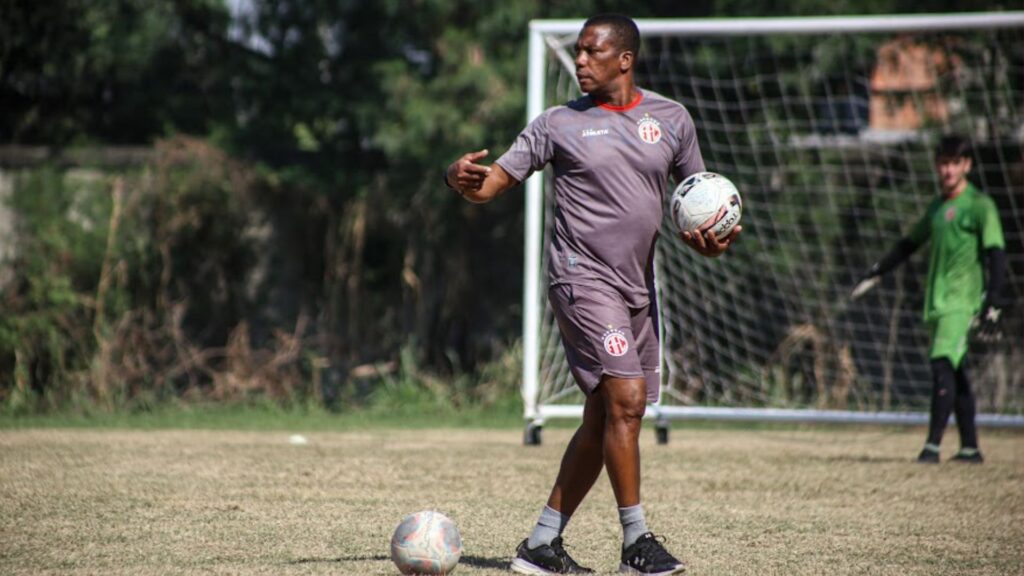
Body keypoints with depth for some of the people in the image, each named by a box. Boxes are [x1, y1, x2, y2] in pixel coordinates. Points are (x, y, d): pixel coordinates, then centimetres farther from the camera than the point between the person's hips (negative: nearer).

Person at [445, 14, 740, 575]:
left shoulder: (671, 119, 10)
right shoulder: (559, 124, 0)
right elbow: (490, 182, -1)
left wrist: (709, 236, -2)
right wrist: (461, 176, -24)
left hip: (638, 286, 5)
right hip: (583, 277, -5)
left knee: (602, 419, 7)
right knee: (626, 398, -18)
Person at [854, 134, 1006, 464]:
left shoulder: (979, 206, -6)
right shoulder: (937, 206, 16)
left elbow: (996, 255, -11)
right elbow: (910, 244, 29)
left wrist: (992, 305, -19)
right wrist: (876, 273, 28)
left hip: (962, 301, -7)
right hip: (937, 301, 7)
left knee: (943, 364, -18)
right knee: (955, 374, 8)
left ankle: (933, 446, -19)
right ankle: (970, 448, 14)